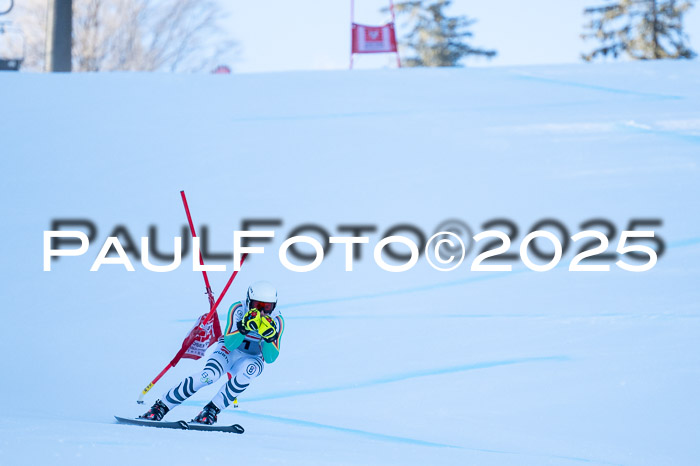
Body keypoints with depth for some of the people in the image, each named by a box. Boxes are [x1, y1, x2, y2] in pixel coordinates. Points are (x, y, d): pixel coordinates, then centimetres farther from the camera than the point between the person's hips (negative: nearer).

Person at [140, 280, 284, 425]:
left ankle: (212, 410, -26)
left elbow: (270, 358, -23)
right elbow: (229, 343, -30)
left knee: (249, 370, -36)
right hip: (229, 351, -1)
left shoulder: (276, 321, -20)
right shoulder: (238, 309, -23)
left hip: (252, 359, 1)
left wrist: (269, 335, -41)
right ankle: (161, 406, -20)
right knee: (209, 375, -31)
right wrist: (244, 328, -47)